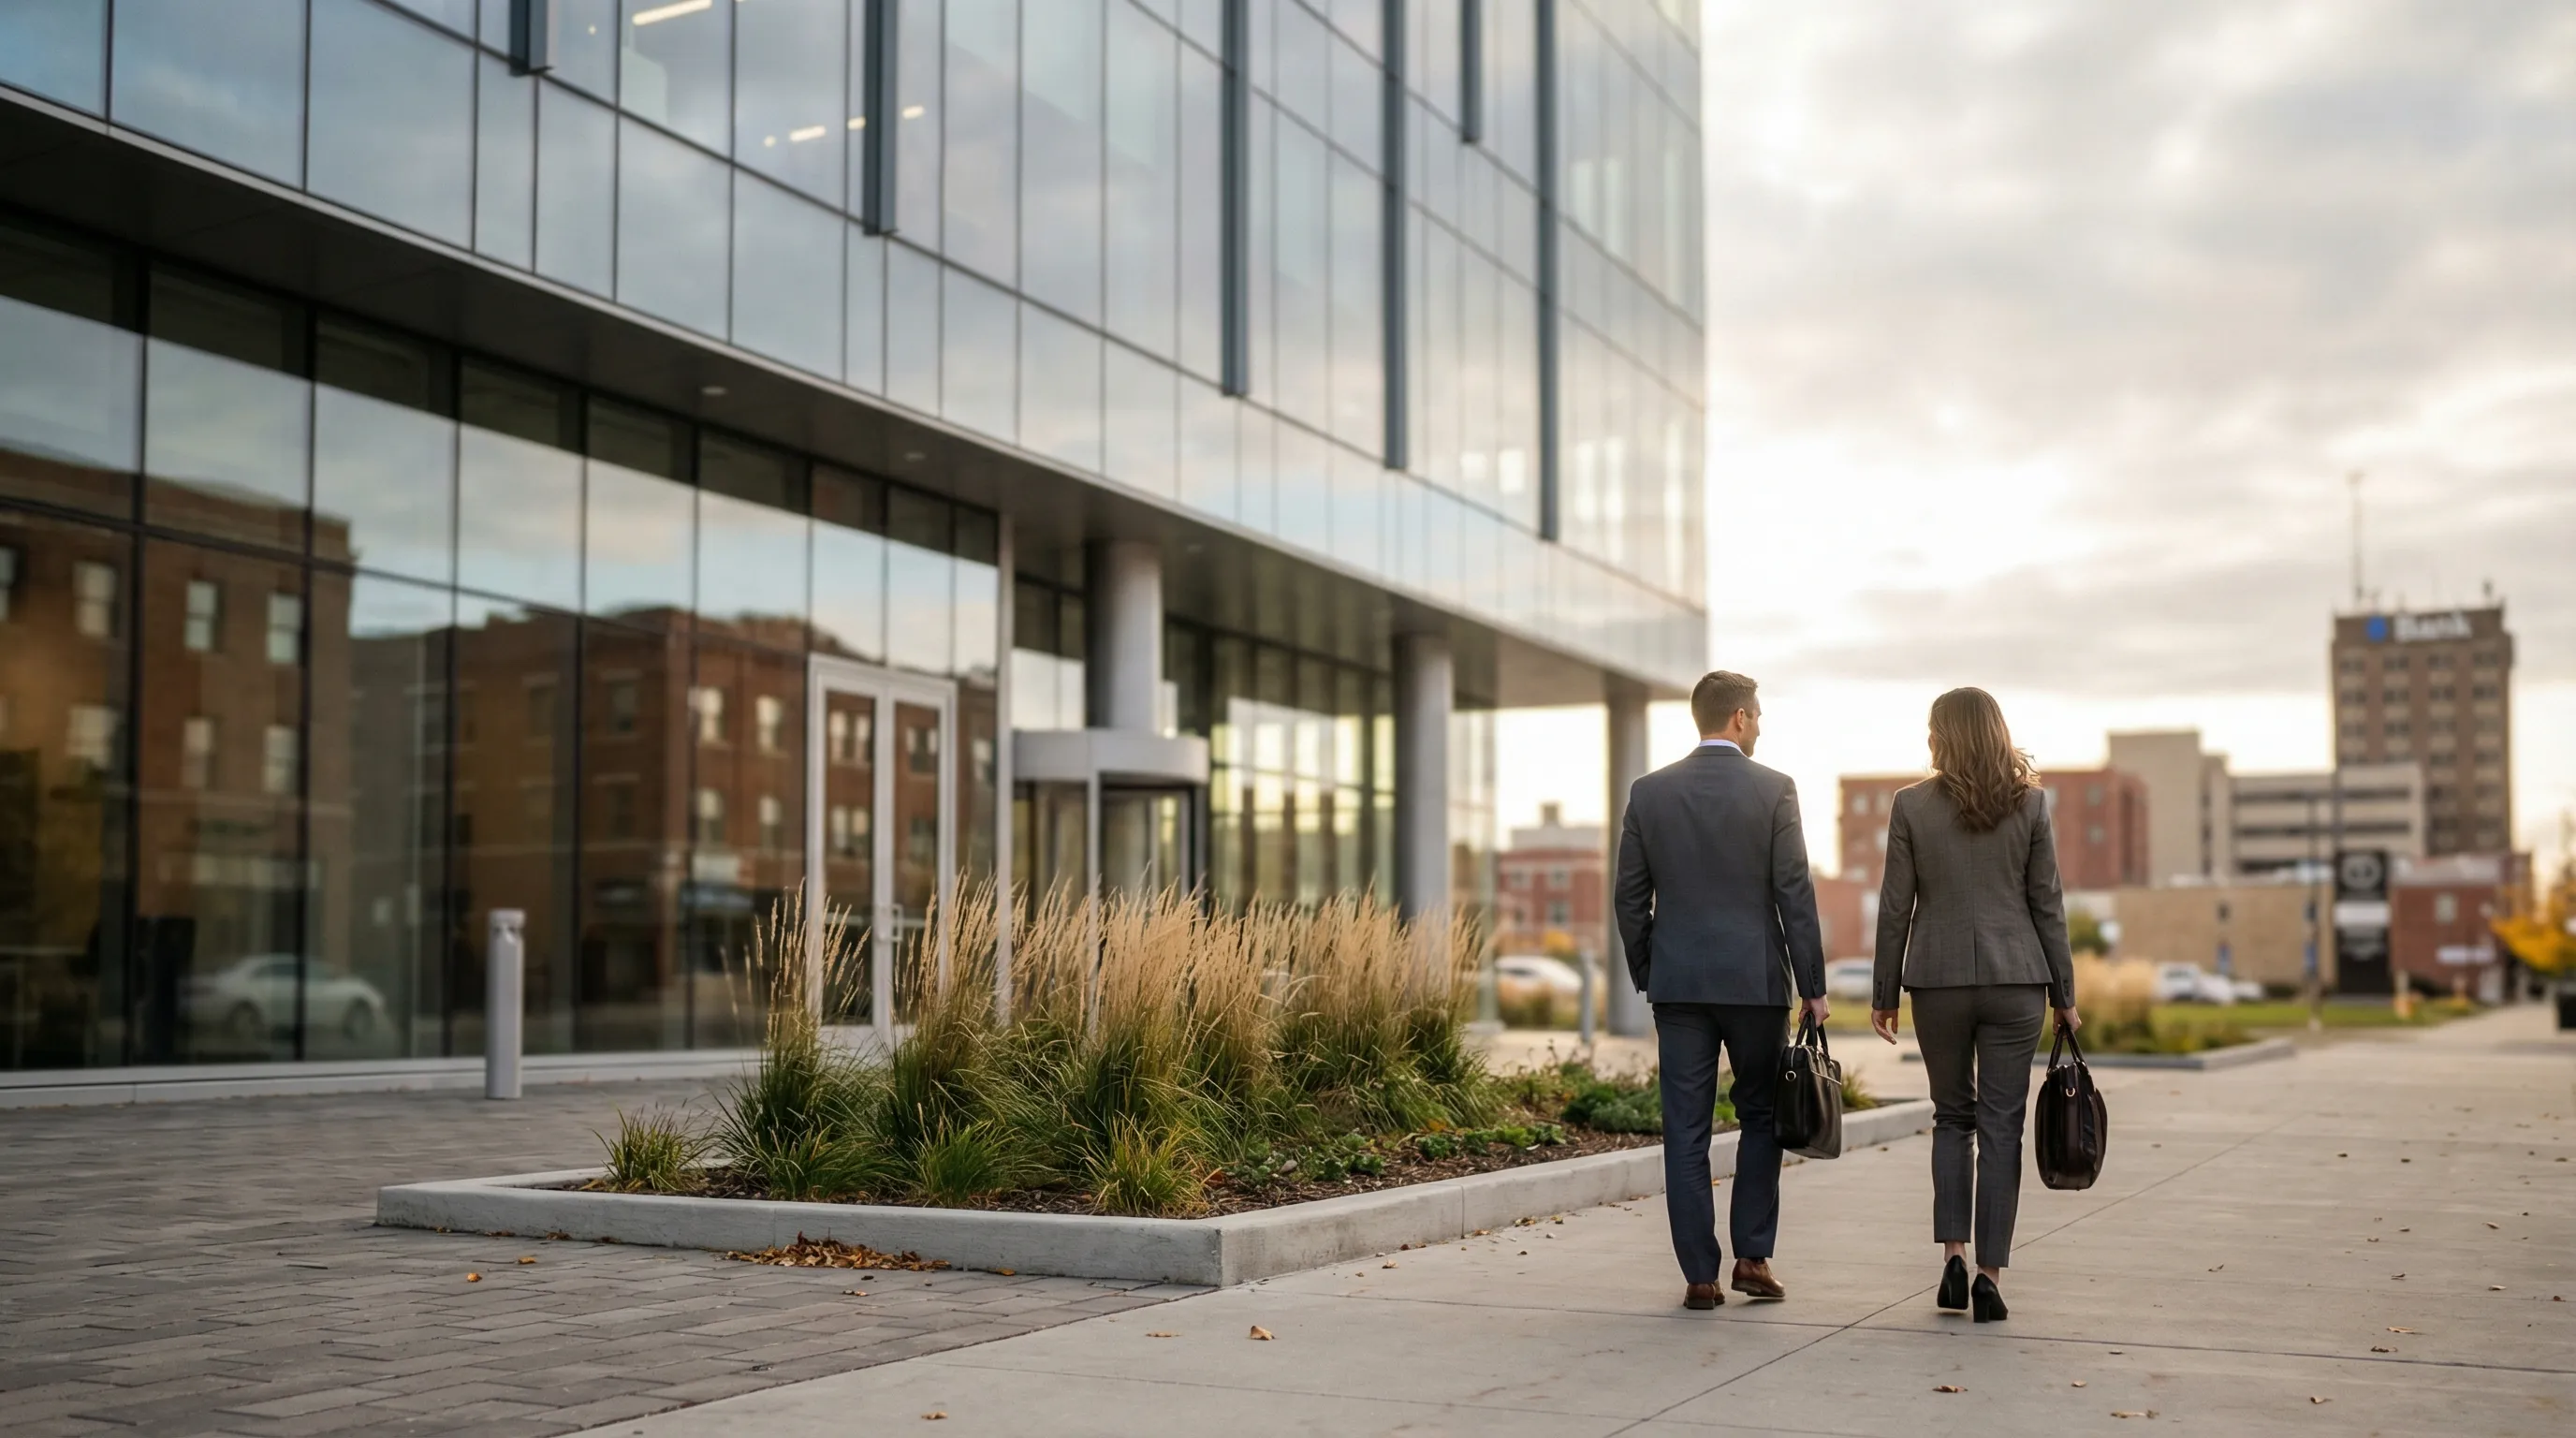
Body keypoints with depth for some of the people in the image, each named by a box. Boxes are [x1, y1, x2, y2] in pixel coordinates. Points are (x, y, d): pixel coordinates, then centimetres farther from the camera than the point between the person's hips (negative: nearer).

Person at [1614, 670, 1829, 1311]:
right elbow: (1795, 893, -6)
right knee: (1761, 1115, 14)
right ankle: (1753, 1256, 10)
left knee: (1686, 1131, 4)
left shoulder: (1649, 792, 3)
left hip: (1678, 982, 2)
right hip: (1756, 980, -2)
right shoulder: (1773, 789, -4)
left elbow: (1630, 897, 5)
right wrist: (1813, 986, -1)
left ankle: (1699, 1275, 4)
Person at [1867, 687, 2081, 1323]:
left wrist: (1883, 994, 7)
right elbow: (2048, 905, 2)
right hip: (2016, 980, 0)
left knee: (1952, 1117, 16)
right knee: (2001, 1126, 3)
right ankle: (1990, 1273, 1)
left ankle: (1952, 1253, 6)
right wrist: (2063, 996, 8)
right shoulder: (2030, 803, 0)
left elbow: (1896, 908, -1)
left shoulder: (1911, 805, -2)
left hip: (1939, 981, 0)